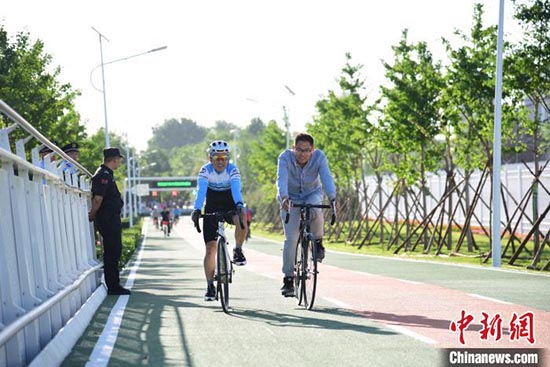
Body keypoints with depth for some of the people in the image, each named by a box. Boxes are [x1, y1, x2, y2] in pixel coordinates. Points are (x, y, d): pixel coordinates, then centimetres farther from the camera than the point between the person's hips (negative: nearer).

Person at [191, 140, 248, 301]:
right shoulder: (205, 170, -17)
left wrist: (239, 205, -54)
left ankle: (237, 250, -10)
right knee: (210, 249, -7)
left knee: (242, 220, -35)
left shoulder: (232, 170, -18)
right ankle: (210, 286, 1)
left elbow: (236, 189, -35)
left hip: (230, 207, 0)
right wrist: (197, 210, -48)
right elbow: (201, 191, -31)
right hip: (211, 210, 0)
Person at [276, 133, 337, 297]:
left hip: (312, 194, 1)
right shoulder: (285, 158, -26)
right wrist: (284, 197, -60)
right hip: (291, 197, -1)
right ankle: (288, 279, -2)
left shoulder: (319, 157, -23)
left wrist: (332, 198, -53)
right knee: (290, 238, -12)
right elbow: (281, 179, -40)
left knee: (315, 212, -35)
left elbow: (327, 178, -35)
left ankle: (318, 242, -6)